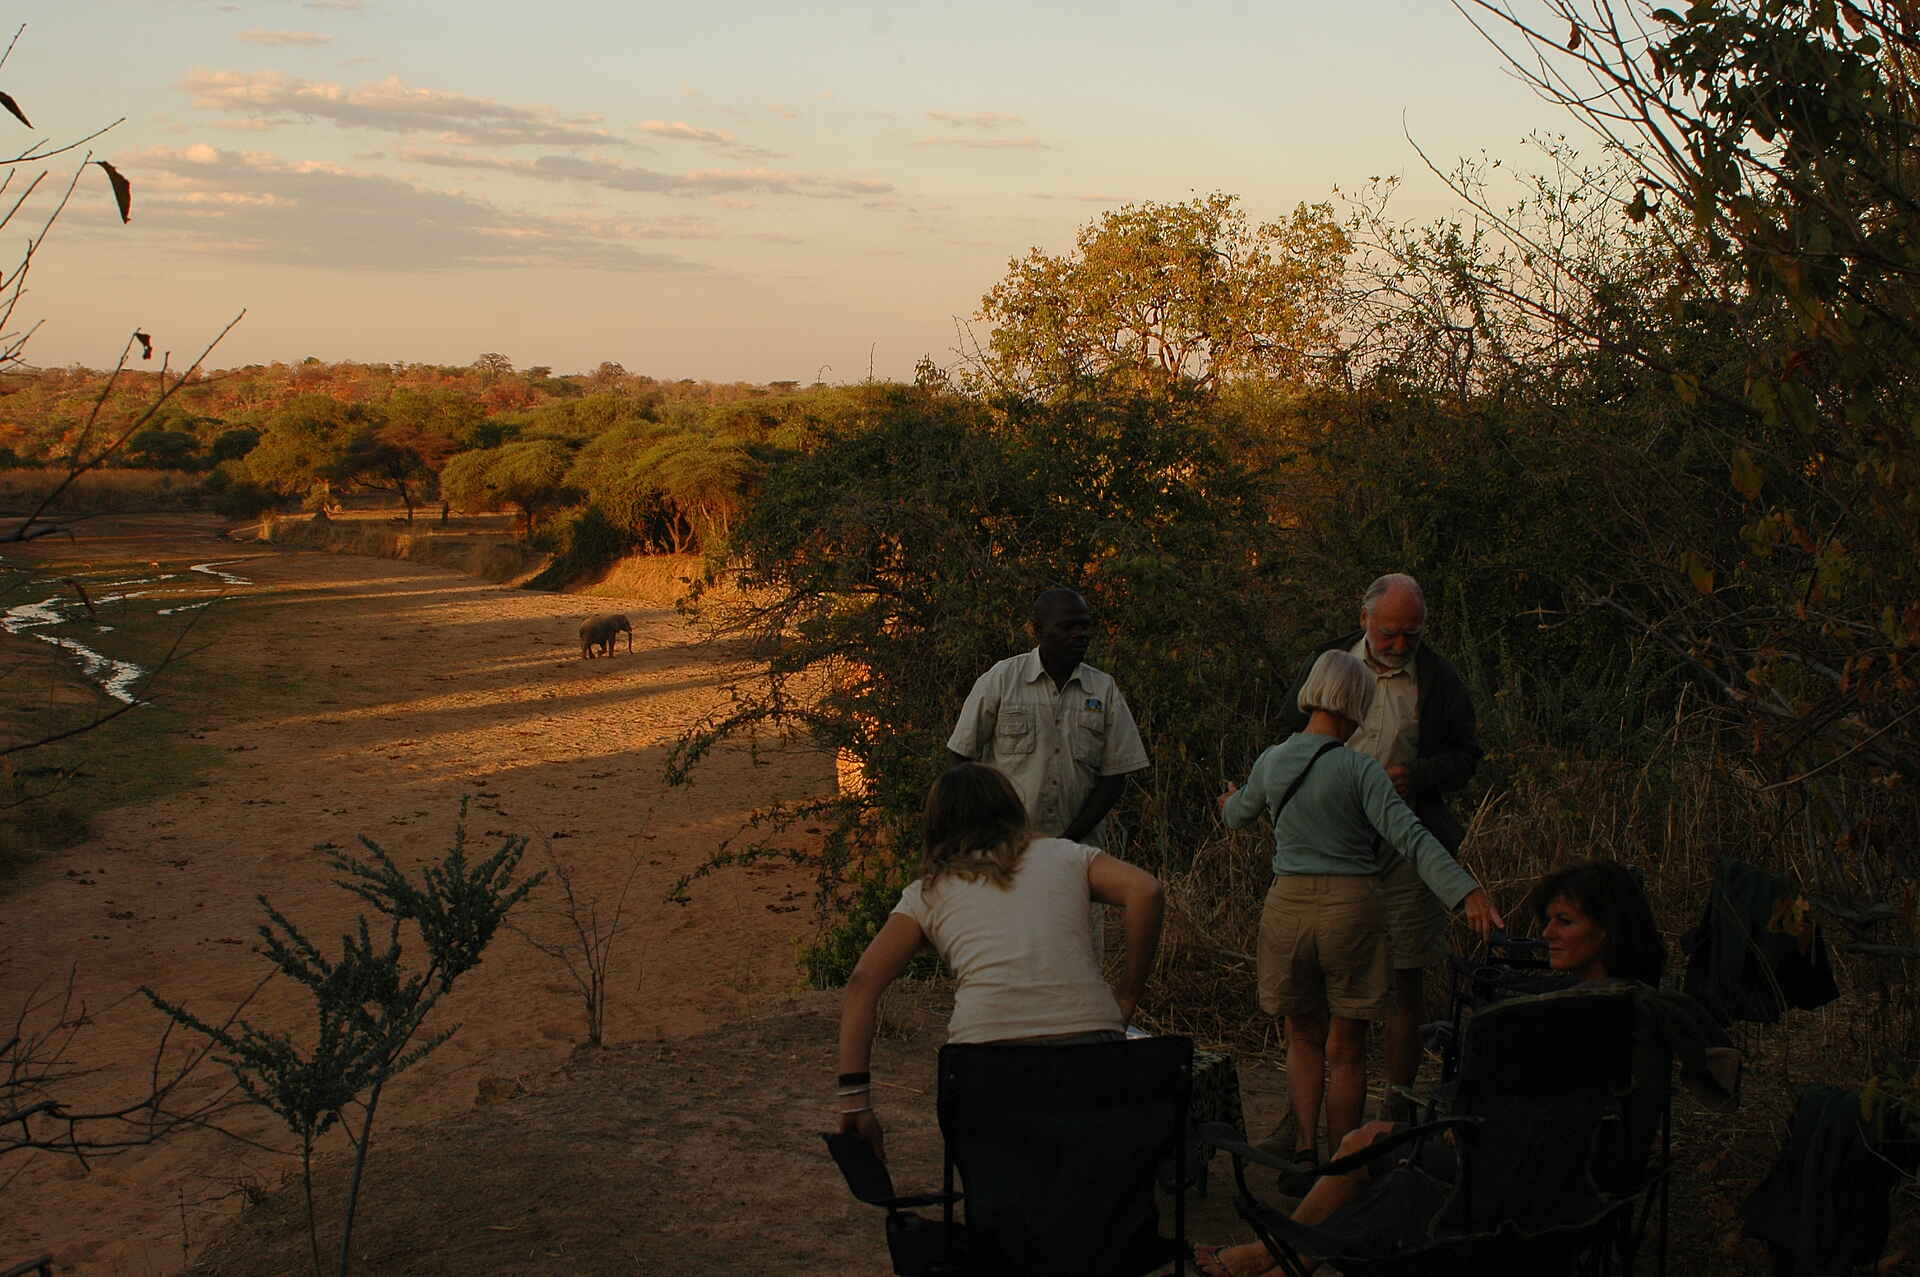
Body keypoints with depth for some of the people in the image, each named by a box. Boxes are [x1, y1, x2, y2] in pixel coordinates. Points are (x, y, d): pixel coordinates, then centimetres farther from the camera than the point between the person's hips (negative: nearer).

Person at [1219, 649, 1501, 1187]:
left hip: (1288, 905, 3)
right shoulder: (1359, 769, -11)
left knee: (1303, 1038, 19)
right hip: (1352, 906, -3)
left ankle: (1302, 1148, 5)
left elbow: (1239, 814, 25)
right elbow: (1410, 838, -21)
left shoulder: (1271, 763, 4)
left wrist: (1230, 803, 49)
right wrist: (1468, 891, -26)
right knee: (1345, 1049, 9)